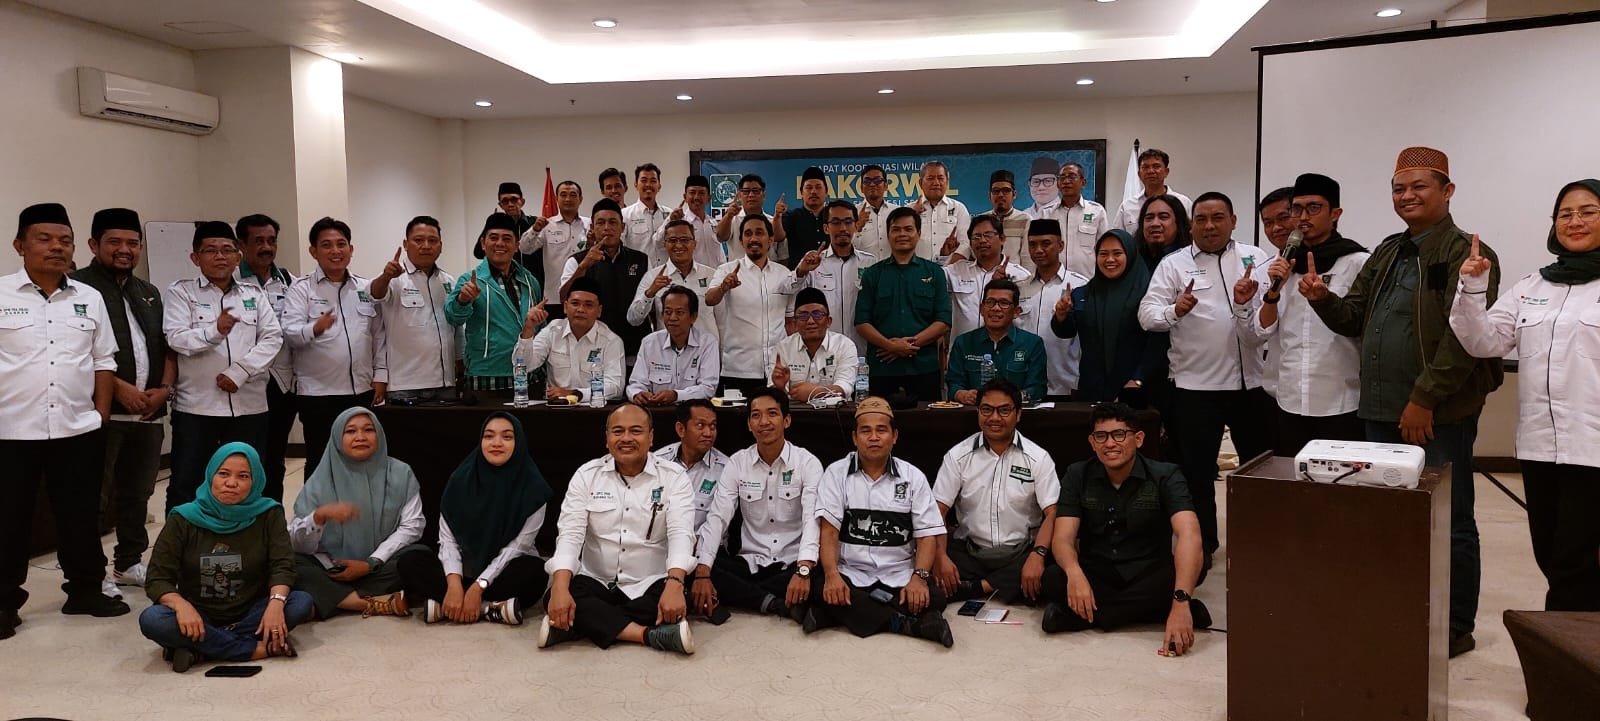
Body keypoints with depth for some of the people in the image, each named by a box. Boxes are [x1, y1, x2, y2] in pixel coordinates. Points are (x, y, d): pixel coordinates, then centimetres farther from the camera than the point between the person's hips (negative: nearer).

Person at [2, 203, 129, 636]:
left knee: (80, 516, 12)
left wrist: (102, 413, 5)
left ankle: (85, 591, 25)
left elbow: (103, 360, 11)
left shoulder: (89, 299, 8)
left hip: (78, 430, 3)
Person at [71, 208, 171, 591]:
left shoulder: (149, 293, 18)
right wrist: (120, 388, -15)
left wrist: (164, 388, 3)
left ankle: (129, 563, 25)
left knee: (138, 493, 13)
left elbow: (167, 346, 19)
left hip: (149, 412, 6)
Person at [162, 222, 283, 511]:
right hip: (196, 406, -2)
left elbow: (272, 338, 1)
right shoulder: (180, 292, 4)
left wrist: (239, 372, -12)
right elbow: (177, 338, -10)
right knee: (186, 486, 1)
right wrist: (214, 331, -29)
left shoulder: (254, 294, 11)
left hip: (249, 406, 2)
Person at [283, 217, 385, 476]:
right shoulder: (302, 288, 0)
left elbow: (379, 335, 12)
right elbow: (290, 333, -11)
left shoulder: (366, 288, 10)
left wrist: (380, 375, 4)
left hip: (362, 391, 4)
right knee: (320, 464, 2)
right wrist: (315, 329, -31)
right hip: (318, 394, -3)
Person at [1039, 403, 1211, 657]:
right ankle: (1147, 609, -22)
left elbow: (1189, 536, -26)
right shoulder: (1077, 476, -2)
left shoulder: (1165, 476, -10)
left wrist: (1180, 601, -42)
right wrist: (1074, 573, -36)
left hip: (1149, 576, -1)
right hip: (1095, 576, 1)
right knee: (1049, 582, -31)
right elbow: (1064, 538, -11)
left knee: (1194, 567, -33)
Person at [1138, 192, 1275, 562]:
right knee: (1196, 471, 7)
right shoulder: (1174, 264, 2)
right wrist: (1174, 311, -27)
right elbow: (1148, 313, -7)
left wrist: (1250, 303, -24)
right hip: (1196, 384, -2)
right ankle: (1201, 544, 21)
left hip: (1252, 381, 2)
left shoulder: (1256, 258, 7)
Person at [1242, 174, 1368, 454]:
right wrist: (1274, 290, -7)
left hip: (1341, 405, -4)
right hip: (1288, 403, 4)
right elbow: (1261, 332, 6)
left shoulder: (1358, 263, -5)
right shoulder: (1282, 265, 8)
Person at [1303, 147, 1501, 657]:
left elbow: (1465, 336, -16)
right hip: (1382, 410, 7)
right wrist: (1322, 299, -5)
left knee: (1449, 523, 4)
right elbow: (1353, 319, 16)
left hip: (1439, 413, -7)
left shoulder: (1467, 254, -8)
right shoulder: (1386, 255, 15)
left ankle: (1456, 628, 17)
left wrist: (1425, 398, -19)